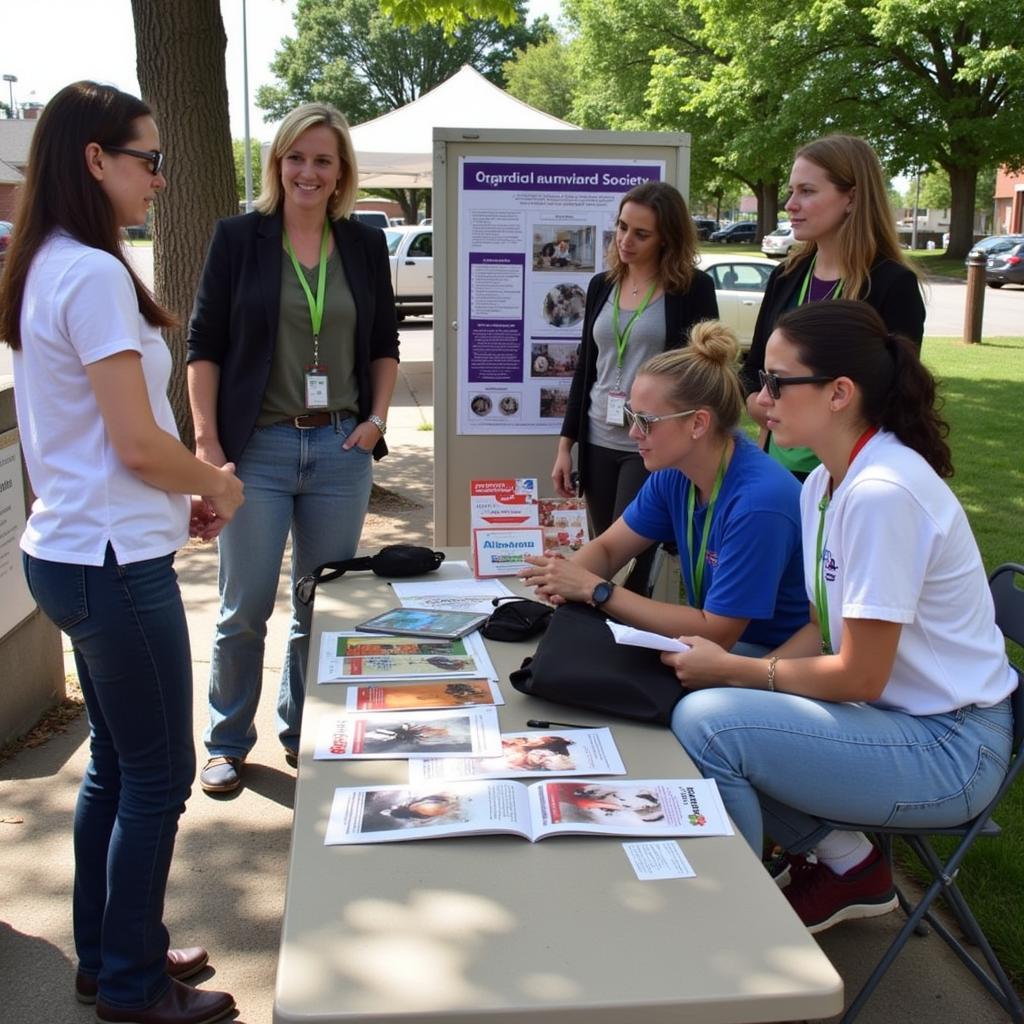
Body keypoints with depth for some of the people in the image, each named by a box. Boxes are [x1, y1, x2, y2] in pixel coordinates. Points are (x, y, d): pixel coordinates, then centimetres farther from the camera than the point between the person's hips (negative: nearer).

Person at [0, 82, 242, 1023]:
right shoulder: (96, 275, -18)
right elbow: (138, 443, -19)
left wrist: (181, 498, 12)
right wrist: (217, 484, -2)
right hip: (115, 563, -10)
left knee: (115, 764, 19)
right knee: (158, 777, 4)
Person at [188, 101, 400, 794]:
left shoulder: (365, 244, 8)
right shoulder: (239, 237, 0)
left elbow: (385, 344, 15)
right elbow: (204, 346, -1)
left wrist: (377, 418, 2)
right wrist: (207, 441, -8)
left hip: (342, 449, 3)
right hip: (258, 447, -2)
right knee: (244, 607, 3)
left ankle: (304, 733, 29)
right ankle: (228, 743, 23)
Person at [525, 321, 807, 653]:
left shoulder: (758, 502, -27)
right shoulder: (675, 471, -5)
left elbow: (715, 633, -23)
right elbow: (607, 548, 6)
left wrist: (595, 589, -23)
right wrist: (565, 578, -17)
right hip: (715, 636, 6)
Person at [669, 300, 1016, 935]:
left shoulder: (882, 494, -24)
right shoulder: (824, 484, 4)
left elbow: (860, 675, -21)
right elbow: (827, 627, 10)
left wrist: (732, 669, -11)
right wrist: (732, 670, -5)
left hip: (951, 751, -9)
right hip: (891, 713, 9)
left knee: (705, 720, -23)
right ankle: (846, 863, 11)